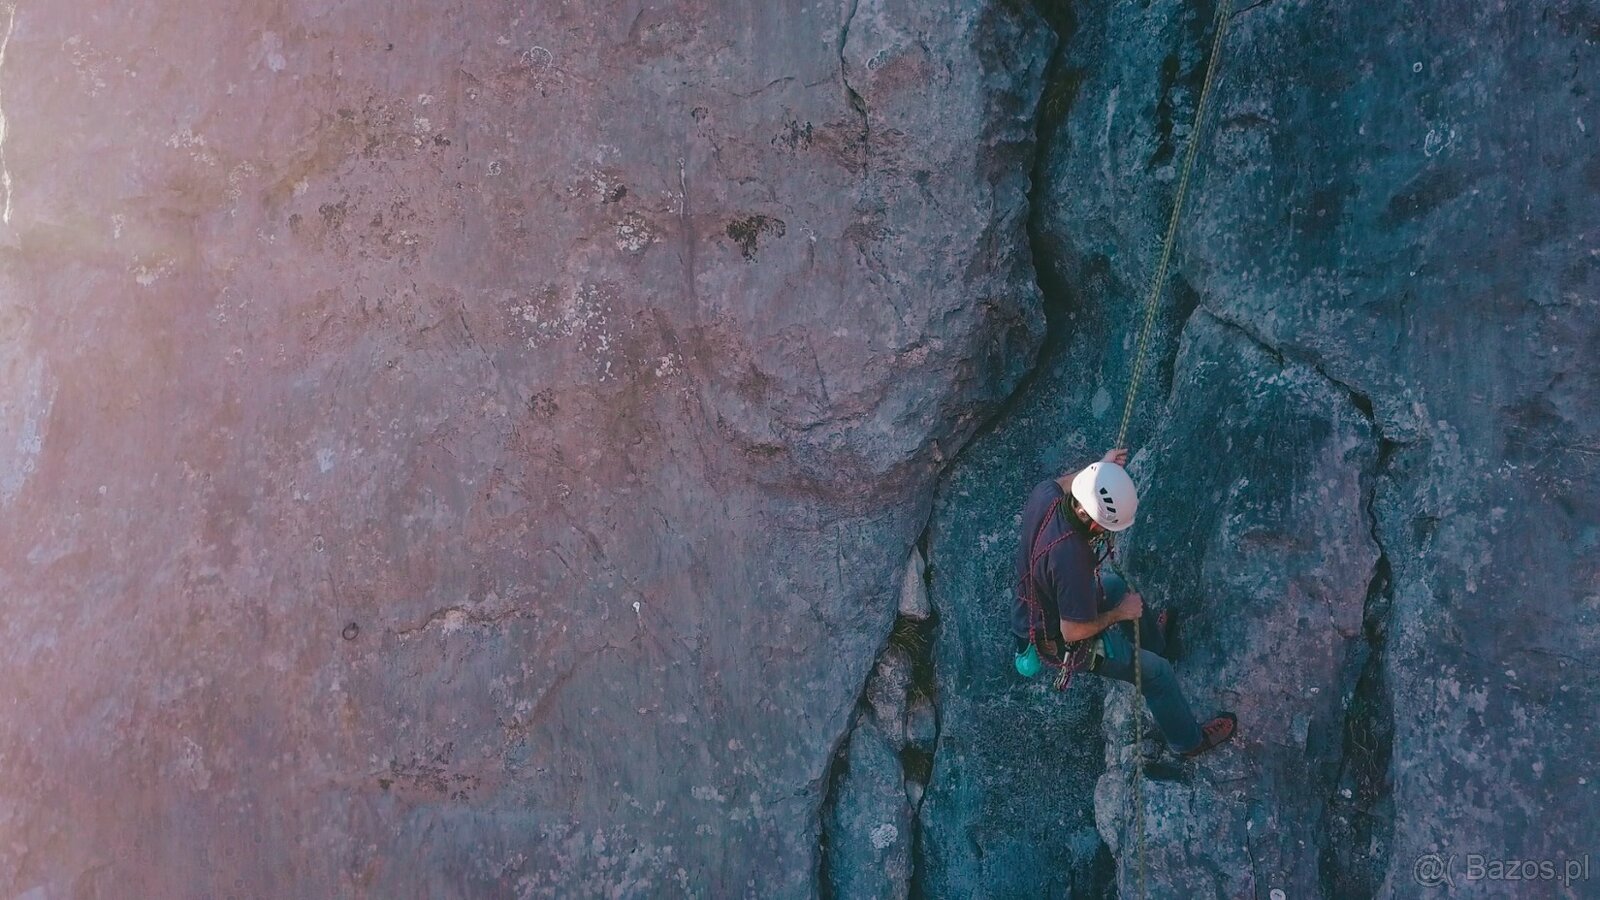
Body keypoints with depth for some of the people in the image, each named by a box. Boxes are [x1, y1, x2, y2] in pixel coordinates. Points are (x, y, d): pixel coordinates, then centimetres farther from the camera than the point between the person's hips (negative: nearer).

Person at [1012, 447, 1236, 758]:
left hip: (1037, 609, 8)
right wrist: (1118, 614, -18)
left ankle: (1154, 641, 62)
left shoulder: (1044, 494, -22)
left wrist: (1099, 467, -1)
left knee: (1118, 586, 33)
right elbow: (1074, 632, -33)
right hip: (1060, 642, -8)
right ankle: (1189, 739, 36)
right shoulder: (1070, 557, -45)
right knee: (1157, 672, 10)